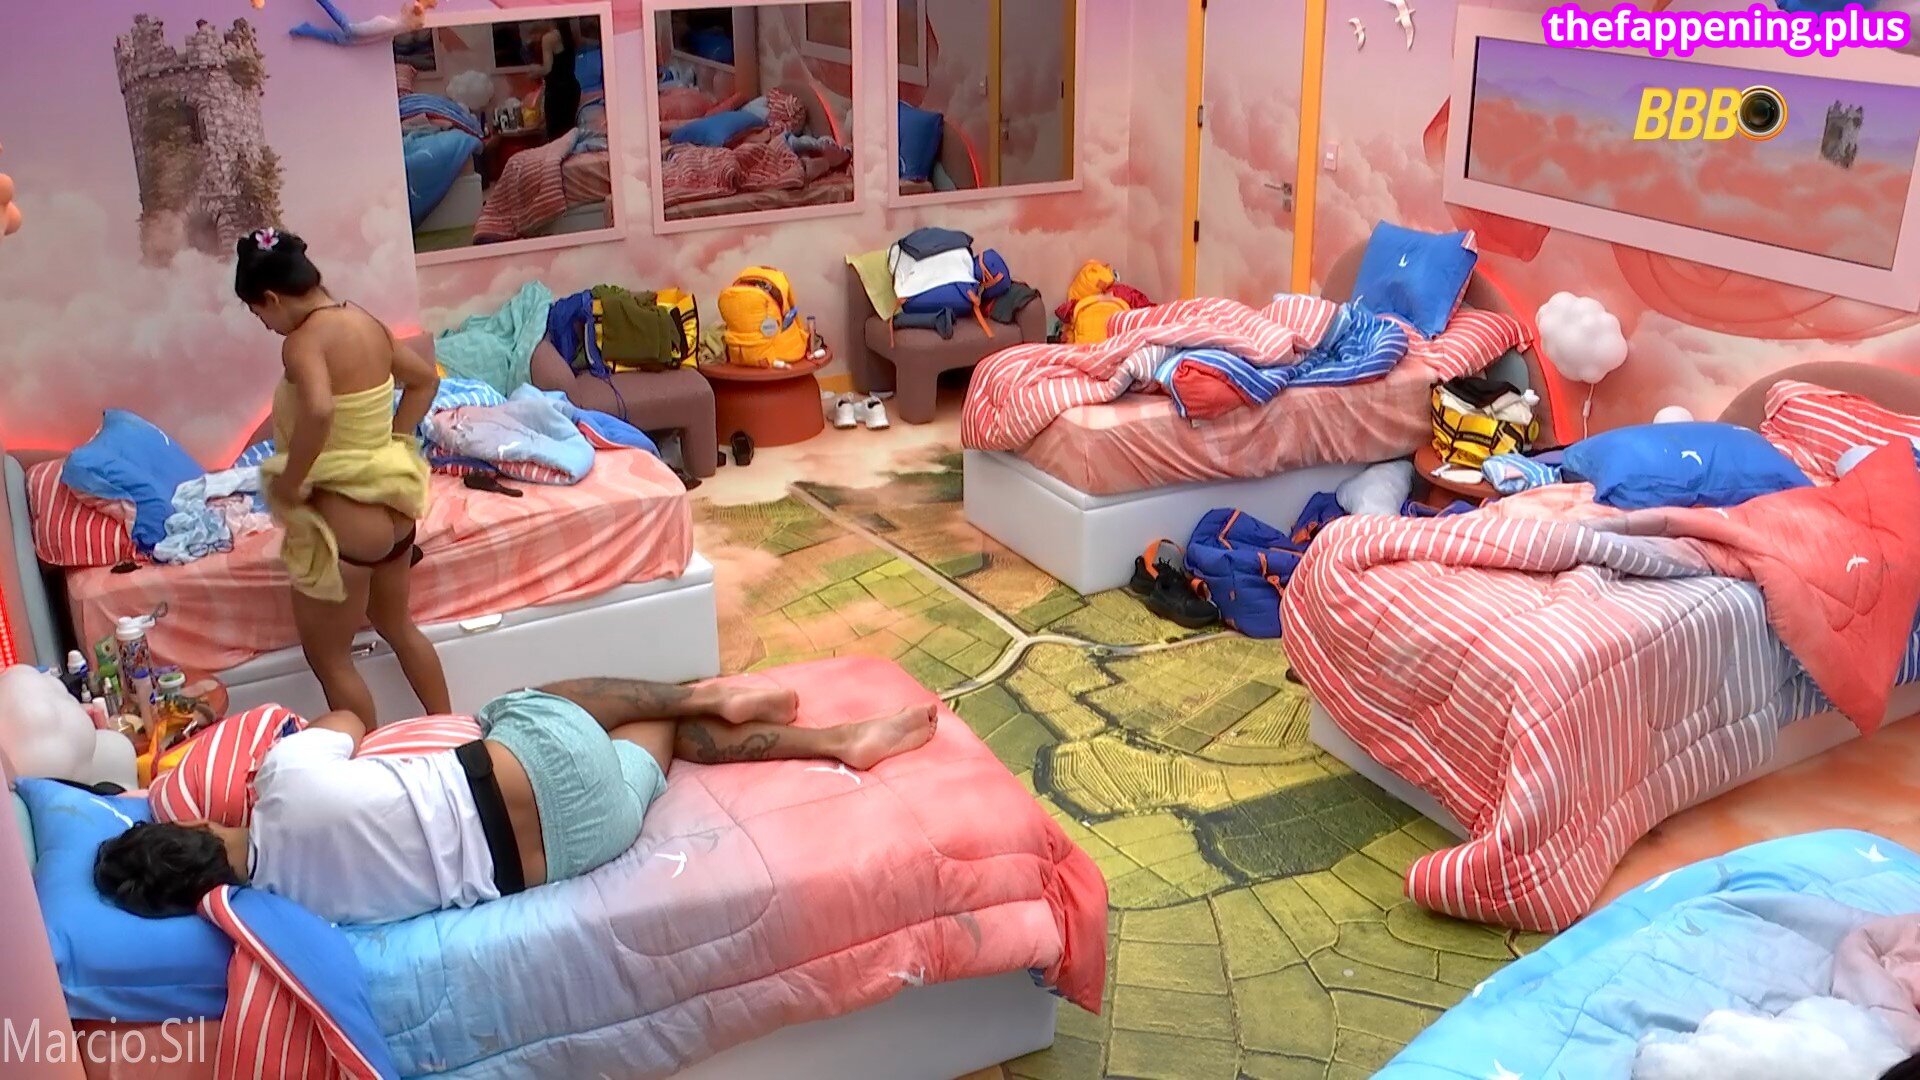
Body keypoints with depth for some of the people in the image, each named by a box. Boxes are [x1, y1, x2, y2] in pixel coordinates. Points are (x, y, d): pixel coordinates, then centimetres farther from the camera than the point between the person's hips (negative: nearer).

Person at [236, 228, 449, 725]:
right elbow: (425, 379, 19)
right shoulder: (369, 324, 4)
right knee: (397, 626, 28)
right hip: (395, 508, 8)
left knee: (328, 656, 11)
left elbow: (319, 411, -39)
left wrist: (288, 484, -25)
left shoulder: (303, 342, -20)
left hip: (343, 523, -8)